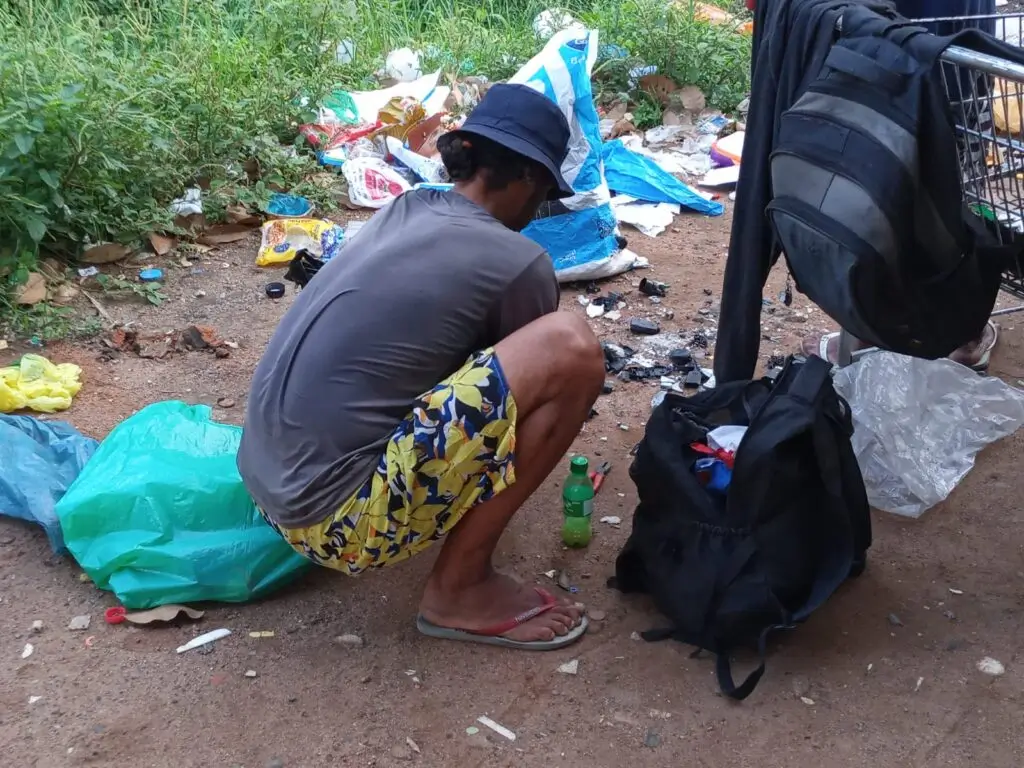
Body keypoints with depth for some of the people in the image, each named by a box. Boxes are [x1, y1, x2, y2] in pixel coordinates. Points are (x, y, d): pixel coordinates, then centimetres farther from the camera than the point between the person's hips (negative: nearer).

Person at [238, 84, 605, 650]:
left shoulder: (406, 210, 13)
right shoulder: (517, 263, -9)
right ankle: (460, 589, -3)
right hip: (338, 518, -9)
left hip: (271, 483, 9)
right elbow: (530, 370, 11)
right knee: (571, 348, -15)